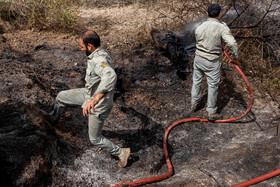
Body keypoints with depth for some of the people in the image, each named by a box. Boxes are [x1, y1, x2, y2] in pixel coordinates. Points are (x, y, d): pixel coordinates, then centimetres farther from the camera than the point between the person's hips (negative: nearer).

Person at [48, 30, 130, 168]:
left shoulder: (99, 60, -36)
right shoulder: (100, 54, -3)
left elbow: (110, 77, -57)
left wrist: (94, 99, -64)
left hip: (98, 105, -9)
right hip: (89, 94, 9)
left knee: (95, 139, 8)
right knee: (61, 96, 18)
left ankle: (121, 152, 26)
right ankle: (52, 118, 49)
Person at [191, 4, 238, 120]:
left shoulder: (199, 28, -3)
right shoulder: (222, 27, -18)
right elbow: (232, 43, -27)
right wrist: (235, 57, -11)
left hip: (198, 58, 5)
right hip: (212, 62, -4)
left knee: (196, 81, 21)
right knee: (212, 86, 7)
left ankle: (194, 104, 39)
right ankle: (211, 113, 17)